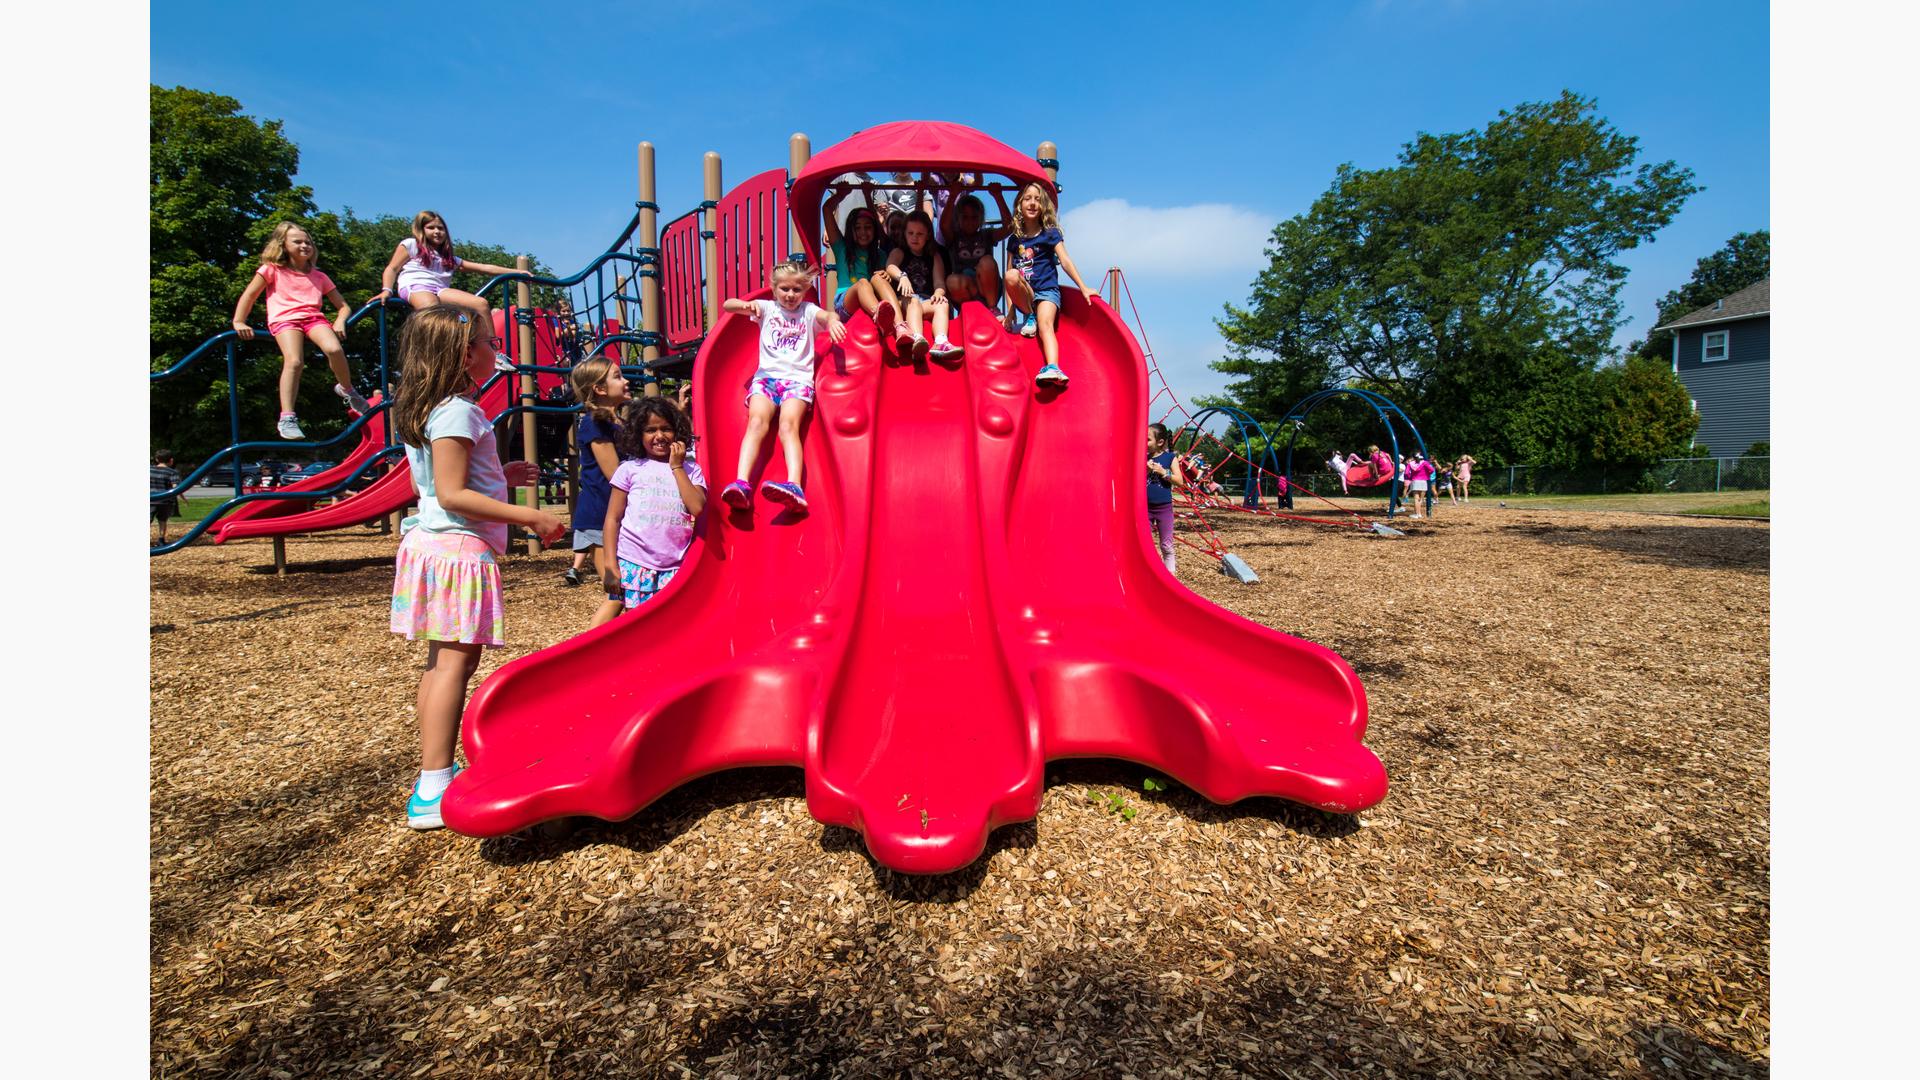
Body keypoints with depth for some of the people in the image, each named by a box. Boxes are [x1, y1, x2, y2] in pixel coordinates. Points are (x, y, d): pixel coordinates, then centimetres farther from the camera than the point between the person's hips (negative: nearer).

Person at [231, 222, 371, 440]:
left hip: (313, 318, 2)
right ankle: (287, 418, -33)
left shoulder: (319, 276, 22)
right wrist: (238, 323, -1)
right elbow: (249, 295, 12)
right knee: (294, 361, -31)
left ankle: (347, 390, -2)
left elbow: (342, 305, 22)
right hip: (284, 319, -2)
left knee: (335, 349, -32)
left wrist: (340, 321, -1)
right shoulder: (273, 269, 15)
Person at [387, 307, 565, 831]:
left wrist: (501, 476, 21)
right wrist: (530, 517, -20)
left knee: (443, 662, 13)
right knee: (456, 660, -9)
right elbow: (451, 495, -20)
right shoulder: (458, 412, -14)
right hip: (458, 548, -10)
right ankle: (434, 791, -7)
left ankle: (435, 777, 21)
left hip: (430, 544, 10)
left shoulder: (425, 411, 17)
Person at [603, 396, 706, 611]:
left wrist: (676, 467, -3)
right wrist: (610, 566, -3)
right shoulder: (630, 469, 5)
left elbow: (697, 508, -10)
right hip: (634, 564, -1)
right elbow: (613, 519, 4)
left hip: (674, 568, 1)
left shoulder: (690, 470, 8)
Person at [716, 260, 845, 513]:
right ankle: (741, 484, -44)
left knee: (789, 424, -28)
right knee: (757, 421, -26)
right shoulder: (767, 308, 20)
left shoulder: (808, 310, 18)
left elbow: (829, 315, -3)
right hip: (767, 375, 2)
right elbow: (727, 304, 11)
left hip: (798, 377, -2)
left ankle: (794, 487, -51)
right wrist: (746, 304, -12)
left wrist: (832, 320, -28)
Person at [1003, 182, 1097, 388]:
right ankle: (1028, 317, -10)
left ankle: (1052, 369, -58)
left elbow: (1065, 261, -4)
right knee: (1011, 275, -30)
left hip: (1047, 291, -2)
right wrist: (1010, 310, 0)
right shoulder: (1014, 239, 12)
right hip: (1023, 297, 2)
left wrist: (1083, 288, -14)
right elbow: (1008, 277, 8)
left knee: (1045, 324, -32)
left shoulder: (1050, 234, 6)